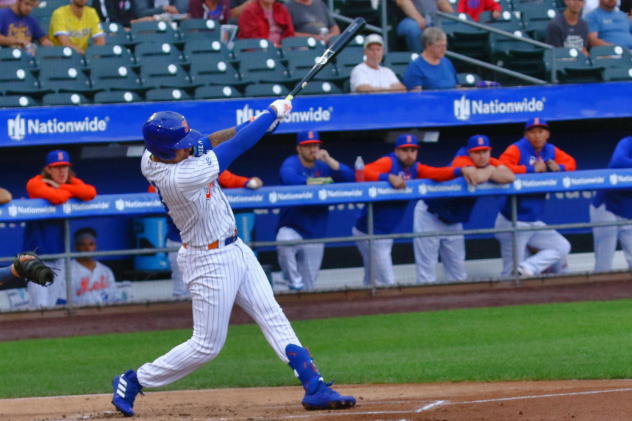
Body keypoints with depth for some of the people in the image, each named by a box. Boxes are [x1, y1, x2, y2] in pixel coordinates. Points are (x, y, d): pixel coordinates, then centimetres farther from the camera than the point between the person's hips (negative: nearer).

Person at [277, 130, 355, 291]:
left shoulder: (324, 166, 6)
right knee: (284, 241, -40)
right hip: (291, 229, -4)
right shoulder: (291, 163, -6)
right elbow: (288, 177, -29)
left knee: (309, 287, 5)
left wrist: (329, 160, -15)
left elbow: (351, 177, -6)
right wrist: (311, 181, -40)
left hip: (314, 234, 4)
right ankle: (295, 283, -24)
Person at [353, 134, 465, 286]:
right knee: (387, 283, -8)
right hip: (370, 233, -8)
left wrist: (462, 170, -19)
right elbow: (363, 173, -26)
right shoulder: (388, 162, -11)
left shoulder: (414, 168, 10)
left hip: (385, 234, 8)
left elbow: (436, 173, -4)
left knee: (371, 282, 17)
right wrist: (389, 177, -37)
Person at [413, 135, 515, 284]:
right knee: (427, 273, -9)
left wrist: (488, 172, -24)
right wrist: (489, 171, -23)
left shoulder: (491, 163, -5)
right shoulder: (461, 160, -24)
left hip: (453, 222, 7)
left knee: (458, 274, 9)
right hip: (430, 215, -7)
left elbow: (510, 177, -21)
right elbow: (476, 177, -43)